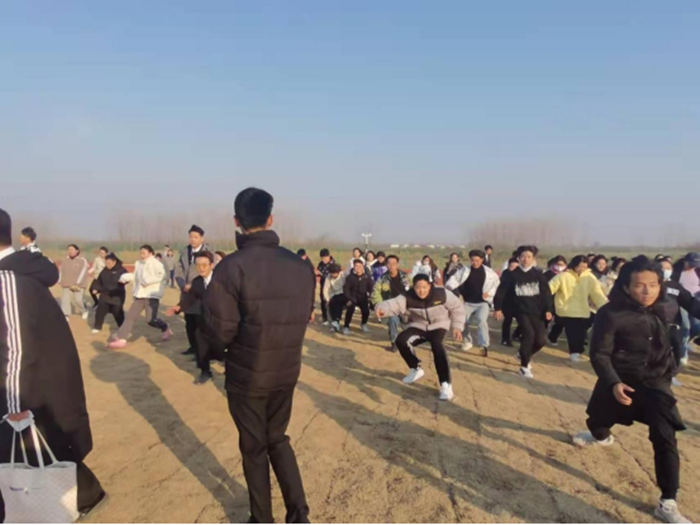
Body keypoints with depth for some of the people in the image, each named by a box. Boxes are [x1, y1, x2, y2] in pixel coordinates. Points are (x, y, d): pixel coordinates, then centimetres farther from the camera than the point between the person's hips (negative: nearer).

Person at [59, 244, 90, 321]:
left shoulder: (82, 260, -8)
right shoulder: (65, 260, 6)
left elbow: (82, 273, -13)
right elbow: (62, 271, 13)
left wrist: (77, 283, -18)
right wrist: (61, 281, 6)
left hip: (79, 284, -4)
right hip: (67, 284, 4)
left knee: (78, 299, -7)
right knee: (65, 298, -9)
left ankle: (84, 311, 22)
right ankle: (66, 315, -7)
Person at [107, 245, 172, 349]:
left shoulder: (155, 263, -11)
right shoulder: (139, 263, 11)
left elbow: (162, 275, -22)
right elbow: (136, 276, 18)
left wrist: (148, 280, -24)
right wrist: (125, 277, 1)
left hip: (152, 295, -7)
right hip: (139, 295, 7)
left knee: (151, 320, -9)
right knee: (130, 316, 6)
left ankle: (166, 328, 20)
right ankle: (121, 339, 13)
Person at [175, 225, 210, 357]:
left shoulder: (208, 253, -6)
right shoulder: (185, 252, 12)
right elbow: (178, 271, 7)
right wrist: (184, 285, -11)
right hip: (187, 294, 5)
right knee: (189, 324, 13)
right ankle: (193, 347, 27)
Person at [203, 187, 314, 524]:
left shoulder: (232, 267, -18)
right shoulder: (301, 266, -3)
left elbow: (220, 330, -15)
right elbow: (303, 319, 5)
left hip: (247, 374, -4)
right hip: (287, 371, 4)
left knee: (254, 448, 16)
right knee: (277, 438, 24)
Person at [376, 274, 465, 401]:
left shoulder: (442, 294, -19)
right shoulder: (408, 298, -19)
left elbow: (457, 307, -4)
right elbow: (395, 304, -38)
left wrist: (457, 326, -9)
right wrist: (382, 309, -60)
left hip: (438, 326, -2)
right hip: (419, 326, 3)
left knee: (436, 345, -34)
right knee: (401, 341, -23)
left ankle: (446, 384, -25)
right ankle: (416, 369, 4)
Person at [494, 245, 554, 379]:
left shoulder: (538, 275, 3)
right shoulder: (513, 275, -1)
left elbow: (546, 293, 0)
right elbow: (502, 291, 1)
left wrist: (548, 309, -9)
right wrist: (498, 308, -3)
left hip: (536, 312, 3)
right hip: (521, 311, -3)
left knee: (541, 339, -4)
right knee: (529, 333, -22)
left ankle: (524, 354, 30)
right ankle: (524, 367, -5)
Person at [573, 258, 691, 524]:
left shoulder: (666, 308, -10)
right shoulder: (611, 314, -24)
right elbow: (599, 354, -20)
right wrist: (612, 383, -31)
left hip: (656, 383, 2)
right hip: (620, 381, -1)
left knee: (665, 440, -9)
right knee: (598, 419, 21)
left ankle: (667, 503, 2)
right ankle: (601, 436, 59)